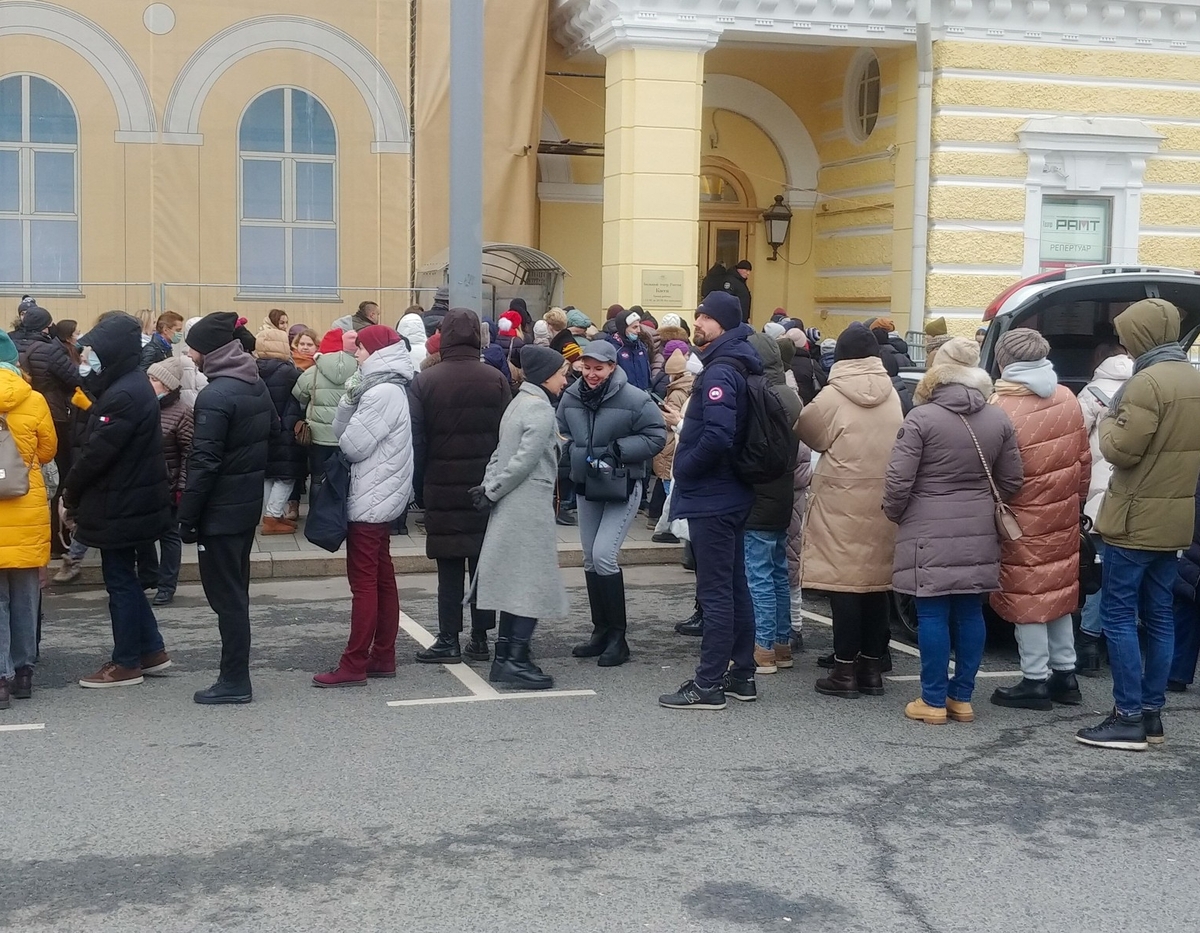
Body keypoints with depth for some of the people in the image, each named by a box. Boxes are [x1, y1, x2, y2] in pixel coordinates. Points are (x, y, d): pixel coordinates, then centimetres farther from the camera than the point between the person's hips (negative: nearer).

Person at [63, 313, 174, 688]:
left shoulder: (124, 396, -23)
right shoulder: (132, 386, 10)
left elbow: (96, 452, -22)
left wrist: (70, 491, -7)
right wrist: (77, 493, 10)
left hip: (119, 506, -10)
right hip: (131, 501, 10)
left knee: (120, 581, 1)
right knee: (125, 578, 18)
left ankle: (126, 664, 12)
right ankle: (151, 651, 25)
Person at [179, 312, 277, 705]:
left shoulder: (215, 396, -19)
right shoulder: (257, 385, 7)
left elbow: (204, 463, -21)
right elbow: (273, 432, 16)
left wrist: (187, 517, -16)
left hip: (220, 509, -9)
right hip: (250, 503, 9)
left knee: (225, 594, -2)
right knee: (236, 589, 16)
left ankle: (234, 681, 4)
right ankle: (235, 675, 24)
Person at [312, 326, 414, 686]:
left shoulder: (382, 393, -18)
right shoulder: (388, 388, 15)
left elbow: (352, 445, -18)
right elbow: (340, 432, 11)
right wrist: (350, 400, -5)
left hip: (370, 501, -10)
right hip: (381, 498, 10)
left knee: (364, 583, -7)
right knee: (382, 579, 12)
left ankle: (353, 666, -4)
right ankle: (383, 657, 17)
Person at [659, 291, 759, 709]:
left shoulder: (719, 373, -18)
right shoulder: (737, 366, 13)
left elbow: (717, 437, -30)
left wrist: (685, 468, -15)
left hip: (711, 499, -10)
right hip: (731, 495, 10)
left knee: (715, 592, -5)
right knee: (734, 587, 15)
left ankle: (708, 684, 0)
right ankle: (741, 675, 24)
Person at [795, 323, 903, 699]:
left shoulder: (833, 397, -8)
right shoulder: (892, 396, 5)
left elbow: (805, 430, 4)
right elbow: (896, 445, 11)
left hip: (842, 505, -5)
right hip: (883, 503, 5)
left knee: (844, 582, -1)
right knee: (876, 583, 10)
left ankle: (846, 670, 1)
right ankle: (872, 668, 18)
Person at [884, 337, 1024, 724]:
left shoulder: (922, 418, -11)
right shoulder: (999, 420, 4)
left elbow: (899, 480, -12)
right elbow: (1012, 481, 9)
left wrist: (894, 513, 7)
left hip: (928, 533, -4)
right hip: (978, 533, 5)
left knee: (933, 614, 1)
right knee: (970, 613, 11)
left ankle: (933, 701, 6)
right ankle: (962, 698, 18)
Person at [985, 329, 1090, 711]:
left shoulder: (1002, 409, -21)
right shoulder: (1067, 399, 1)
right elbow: (1083, 458, 8)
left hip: (1025, 520, -7)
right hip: (1063, 515, 7)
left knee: (1027, 597, 4)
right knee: (1058, 592, 18)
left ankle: (1035, 681, 10)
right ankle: (1065, 673, 26)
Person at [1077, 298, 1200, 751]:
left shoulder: (1148, 382, -18)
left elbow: (1121, 450, -19)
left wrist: (1109, 420, -3)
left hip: (1136, 519, -9)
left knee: (1118, 616, -4)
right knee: (1158, 616, 12)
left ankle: (1128, 719, -4)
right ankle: (1151, 711, 17)